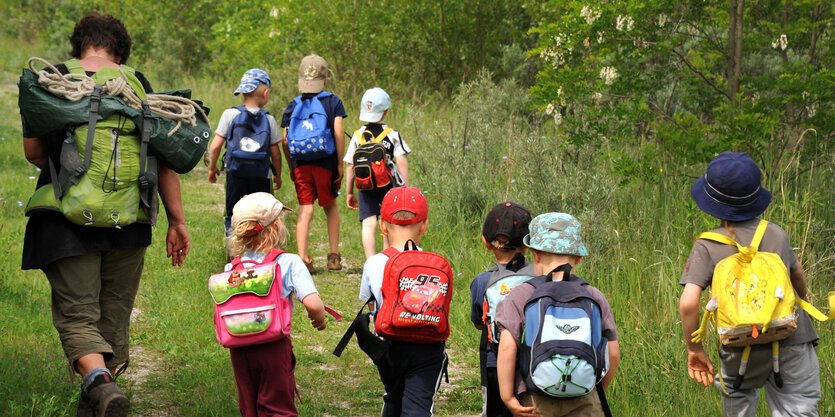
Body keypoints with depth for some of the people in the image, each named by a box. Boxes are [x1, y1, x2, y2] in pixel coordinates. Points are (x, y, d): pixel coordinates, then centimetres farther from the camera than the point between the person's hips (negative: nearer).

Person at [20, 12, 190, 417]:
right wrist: (176, 220, 4)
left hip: (67, 220, -2)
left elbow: (32, 151, 1)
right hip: (127, 221, 2)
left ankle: (99, 381, -26)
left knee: (76, 313, 0)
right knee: (114, 313, 16)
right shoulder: (137, 85, 2)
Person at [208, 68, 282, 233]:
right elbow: (275, 153, 4)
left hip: (235, 175, 0)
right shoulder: (269, 119, 0)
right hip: (261, 177, 0)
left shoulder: (230, 114, -2)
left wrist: (212, 168, 14)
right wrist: (278, 175, 19)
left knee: (233, 217, 6)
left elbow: (215, 146, -2)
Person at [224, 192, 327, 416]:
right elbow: (312, 304, -17)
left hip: (239, 349, 4)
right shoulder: (289, 262, -9)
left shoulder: (231, 268, 2)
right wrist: (319, 319, 4)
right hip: (274, 346, -3)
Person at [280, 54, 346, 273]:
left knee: (305, 211, 2)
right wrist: (340, 163, -3)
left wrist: (291, 166, 15)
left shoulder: (293, 105, 5)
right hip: (326, 163, -1)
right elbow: (338, 132, -9)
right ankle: (334, 256, 16)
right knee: (330, 207, 17)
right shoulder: (333, 102, -1)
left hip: (301, 164, 1)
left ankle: (303, 258, -7)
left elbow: (285, 140, 4)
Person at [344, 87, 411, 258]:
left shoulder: (357, 135, 1)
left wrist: (349, 193, 12)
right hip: (389, 184, 0)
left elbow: (350, 166, 3)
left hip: (365, 186, 0)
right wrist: (406, 188, -2)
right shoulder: (392, 135, -3)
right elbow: (401, 162, -8)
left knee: (369, 224, -7)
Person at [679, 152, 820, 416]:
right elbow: (798, 276, 23)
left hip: (743, 351, -1)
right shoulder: (777, 234, 5)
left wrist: (694, 349, -2)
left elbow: (688, 303, -15)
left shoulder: (707, 247, -5)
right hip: (793, 342, 1)